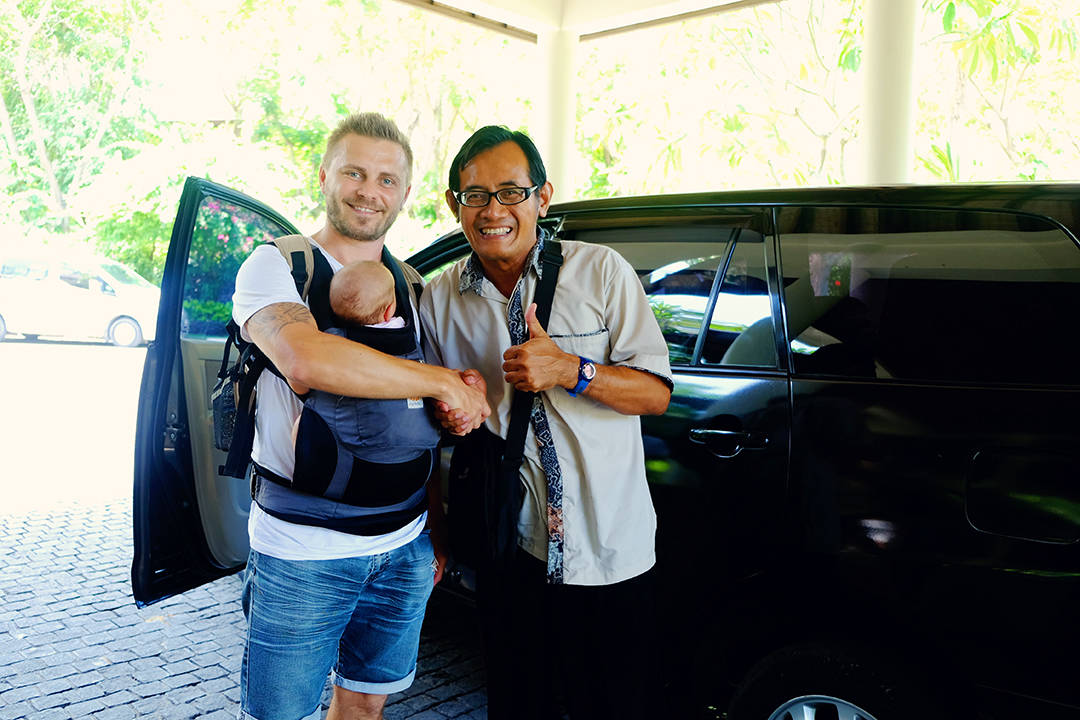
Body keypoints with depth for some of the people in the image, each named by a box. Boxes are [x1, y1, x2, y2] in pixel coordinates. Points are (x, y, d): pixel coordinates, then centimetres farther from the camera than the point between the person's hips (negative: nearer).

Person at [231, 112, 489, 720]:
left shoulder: (410, 284, 10)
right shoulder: (276, 266, -9)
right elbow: (304, 358, -32)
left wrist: (437, 526, 15)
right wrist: (445, 382, -24)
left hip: (404, 544, 6)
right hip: (300, 551, -5)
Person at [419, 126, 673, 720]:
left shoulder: (601, 271, -6)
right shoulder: (439, 299, 2)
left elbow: (656, 392, -7)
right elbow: (432, 417, 14)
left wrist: (570, 371, -22)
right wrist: (449, 407, -9)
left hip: (607, 543, -1)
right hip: (508, 541, 2)